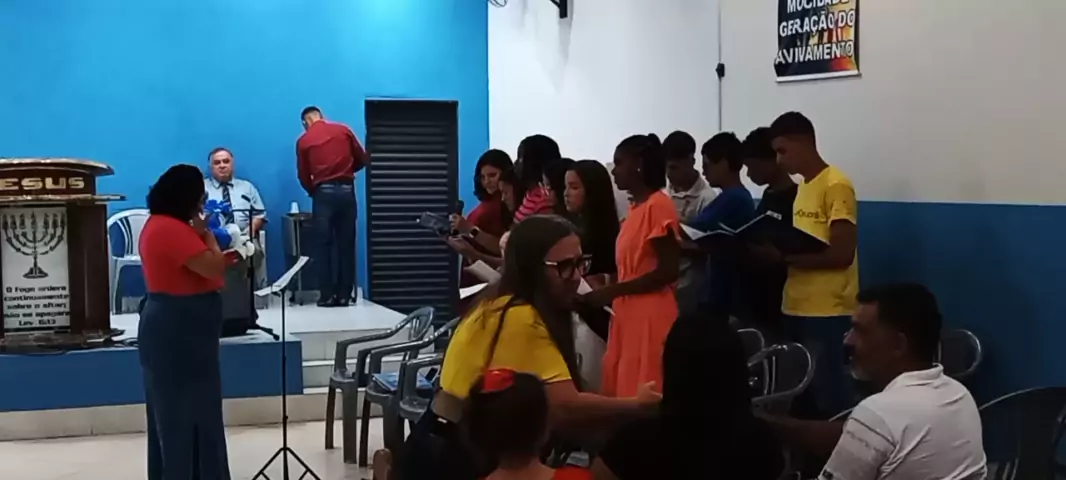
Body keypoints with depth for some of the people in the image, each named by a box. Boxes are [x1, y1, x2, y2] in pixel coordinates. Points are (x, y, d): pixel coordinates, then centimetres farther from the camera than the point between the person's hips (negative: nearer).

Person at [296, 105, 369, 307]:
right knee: (346, 244, 6)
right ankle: (345, 295, 6)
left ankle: (326, 295, 1)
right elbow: (363, 159, 13)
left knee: (324, 245, 4)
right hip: (346, 190, 2)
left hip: (323, 192, -2)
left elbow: (303, 176, 7)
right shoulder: (344, 131, 8)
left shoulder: (304, 140, 5)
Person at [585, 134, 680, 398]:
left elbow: (667, 271, -18)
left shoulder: (659, 206, -12)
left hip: (650, 318, -9)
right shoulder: (636, 208, 15)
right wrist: (604, 284, 6)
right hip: (629, 316, 9)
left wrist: (612, 291, -17)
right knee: (622, 393, 9)